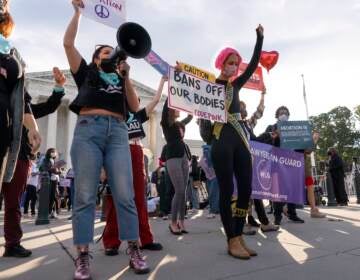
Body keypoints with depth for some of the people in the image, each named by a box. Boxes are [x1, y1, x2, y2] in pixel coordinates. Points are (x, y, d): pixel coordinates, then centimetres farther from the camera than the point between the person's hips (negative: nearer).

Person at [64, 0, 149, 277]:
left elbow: (135, 107, 14)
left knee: (125, 194, -7)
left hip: (118, 133, 2)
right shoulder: (86, 72, 22)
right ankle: (82, 257, -4)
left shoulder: (121, 80, 28)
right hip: (88, 130, -2)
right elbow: (68, 43, 14)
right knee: (85, 195, -7)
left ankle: (135, 251, -3)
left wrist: (126, 76, 8)